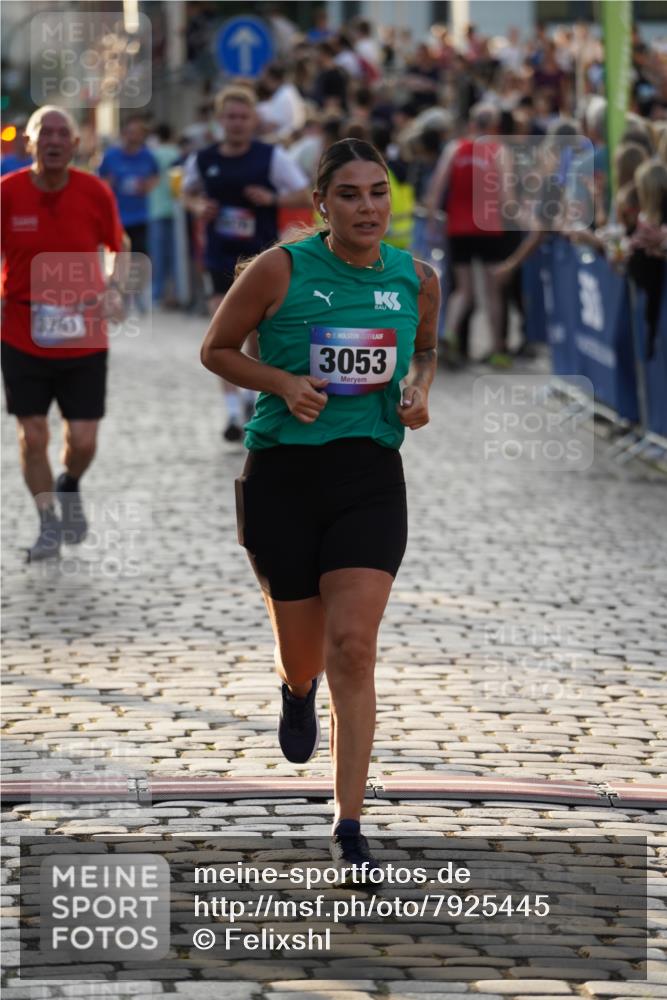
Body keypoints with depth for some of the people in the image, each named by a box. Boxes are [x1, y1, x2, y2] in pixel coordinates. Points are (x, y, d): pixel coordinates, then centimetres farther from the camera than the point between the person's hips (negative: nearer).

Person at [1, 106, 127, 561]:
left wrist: (115, 291, -6)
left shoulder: (95, 192, -6)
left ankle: (70, 487, 35)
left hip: (84, 338, 0)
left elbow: (119, 246, 10)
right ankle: (49, 523, 21)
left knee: (83, 441, 0)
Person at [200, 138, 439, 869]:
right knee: (304, 652, 8)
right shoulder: (280, 270, -8)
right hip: (283, 473, -1)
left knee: (353, 647, -11)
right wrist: (282, 381, -14)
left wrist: (417, 391, 0)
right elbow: (216, 349, 2)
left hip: (370, 478, 1)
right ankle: (296, 690, 50)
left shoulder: (417, 280, 2)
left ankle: (349, 825, -7)